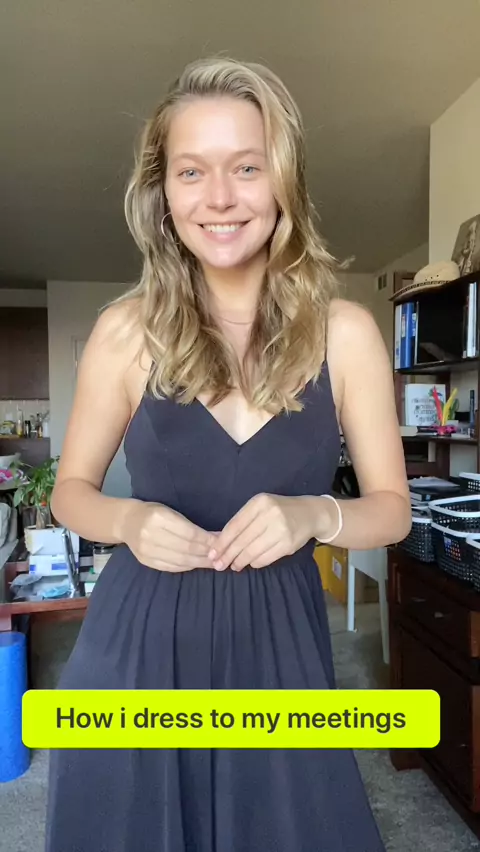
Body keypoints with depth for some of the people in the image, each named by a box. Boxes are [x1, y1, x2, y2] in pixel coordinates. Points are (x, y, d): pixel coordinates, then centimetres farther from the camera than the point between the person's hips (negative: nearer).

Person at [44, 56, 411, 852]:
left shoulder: (345, 331, -6)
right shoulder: (126, 329, -7)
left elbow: (392, 507, 0)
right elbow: (71, 490, 4)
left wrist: (313, 514, -20)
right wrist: (127, 519, -17)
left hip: (279, 641, 0)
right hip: (138, 640, 1)